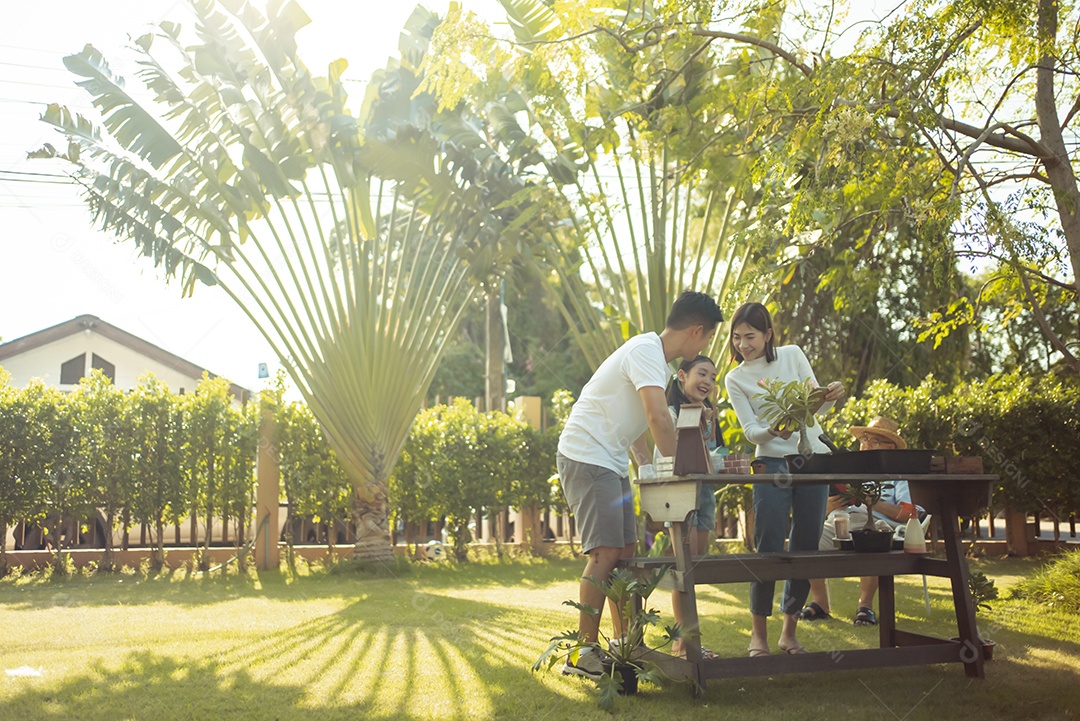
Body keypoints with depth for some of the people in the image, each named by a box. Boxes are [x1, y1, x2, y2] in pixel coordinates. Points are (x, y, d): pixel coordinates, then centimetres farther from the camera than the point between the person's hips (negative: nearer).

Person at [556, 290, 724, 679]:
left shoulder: (656, 356, 17)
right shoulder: (647, 352, -16)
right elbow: (659, 419, -27)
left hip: (610, 463, 10)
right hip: (586, 457, -10)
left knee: (625, 551, 10)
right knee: (606, 552, -14)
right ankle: (583, 654, -10)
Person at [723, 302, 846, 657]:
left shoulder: (793, 355, 6)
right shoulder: (735, 379, 3)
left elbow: (816, 407, 8)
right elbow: (750, 431, -4)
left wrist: (832, 397, -14)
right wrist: (771, 432, -25)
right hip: (772, 464, -2)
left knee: (806, 548, 4)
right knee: (769, 548, -8)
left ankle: (789, 630, 16)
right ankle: (759, 633, 3)